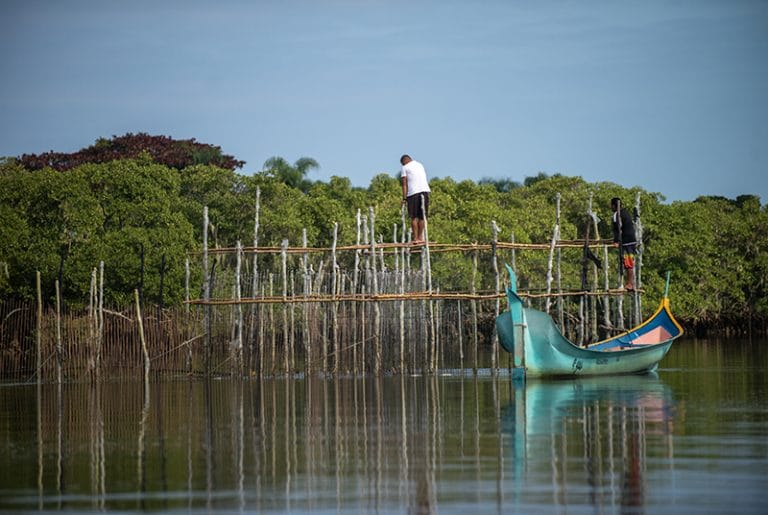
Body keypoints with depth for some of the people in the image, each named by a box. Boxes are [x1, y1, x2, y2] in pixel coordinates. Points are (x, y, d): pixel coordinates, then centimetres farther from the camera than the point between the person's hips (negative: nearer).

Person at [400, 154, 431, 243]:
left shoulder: (405, 168, 6)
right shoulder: (420, 165, 24)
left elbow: (404, 184, -2)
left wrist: (404, 198, -3)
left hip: (413, 192, -5)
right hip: (425, 190, 5)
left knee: (414, 217, -1)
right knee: (422, 216, 9)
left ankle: (416, 238, -5)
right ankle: (420, 237, 9)